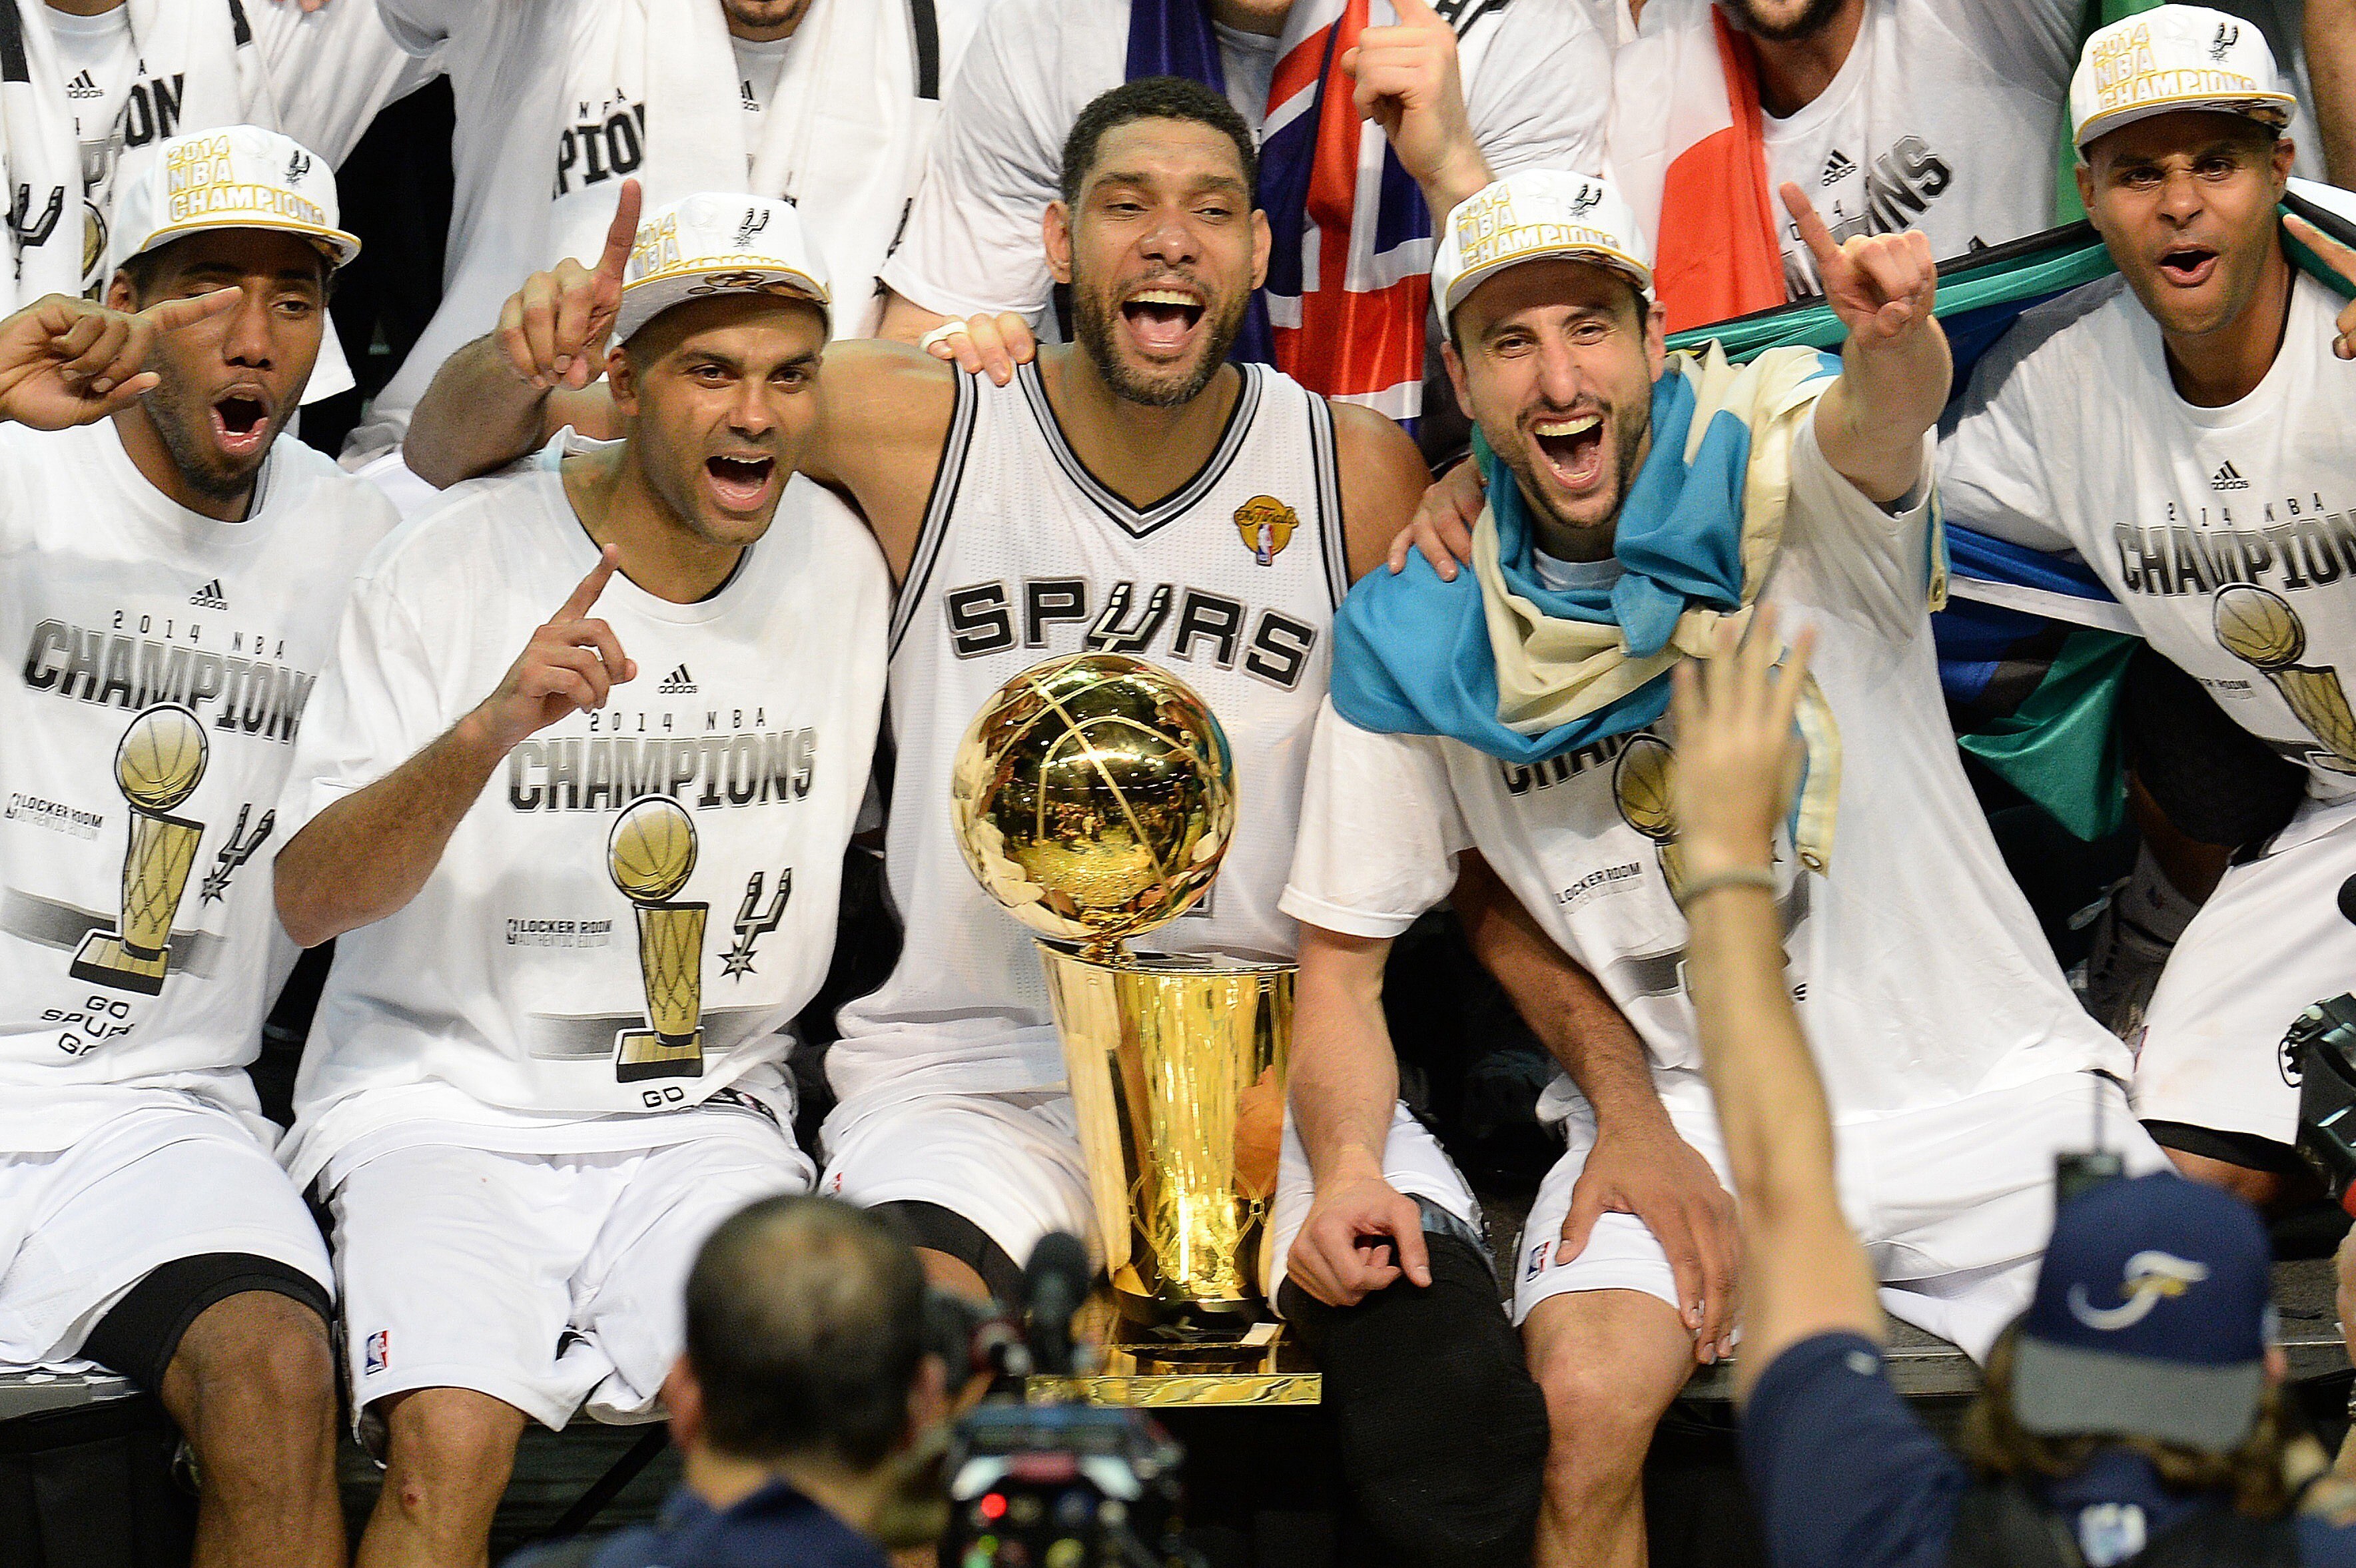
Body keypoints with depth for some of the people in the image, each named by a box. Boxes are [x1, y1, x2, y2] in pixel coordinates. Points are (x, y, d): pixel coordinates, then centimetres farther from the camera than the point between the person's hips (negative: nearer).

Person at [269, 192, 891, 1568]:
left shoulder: (841, 564, 5)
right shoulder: (456, 568, -7)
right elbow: (309, 900, -13)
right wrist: (488, 732, -28)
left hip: (707, 1117, 3)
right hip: (444, 1104, -3)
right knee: (453, 1444, -28)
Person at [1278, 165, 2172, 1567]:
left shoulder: (1784, 473, -8)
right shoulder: (1419, 638, -3)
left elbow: (1886, 415, -34)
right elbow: (1343, 961, 4)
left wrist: (1896, 336, -59)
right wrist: (1350, 1169, -15)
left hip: (1984, 1090, 0)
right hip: (1689, 1111, 1)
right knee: (1584, 1408, -28)